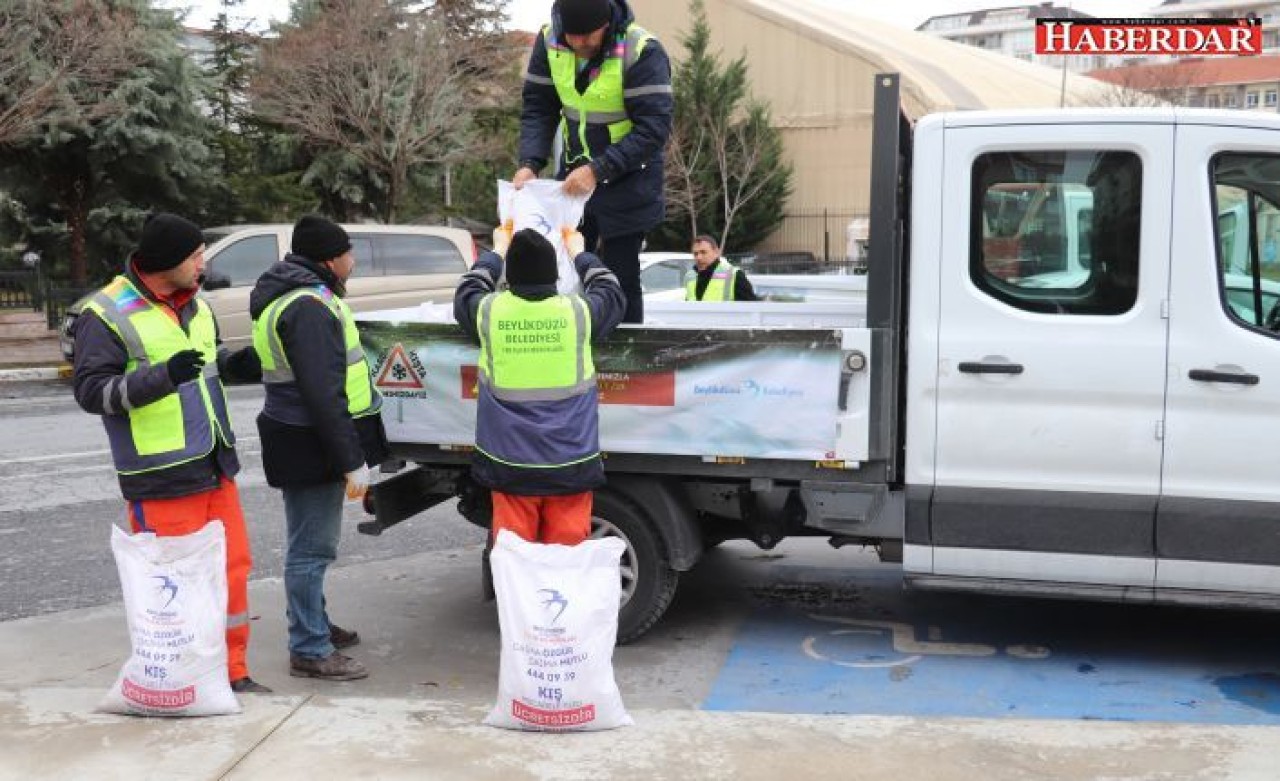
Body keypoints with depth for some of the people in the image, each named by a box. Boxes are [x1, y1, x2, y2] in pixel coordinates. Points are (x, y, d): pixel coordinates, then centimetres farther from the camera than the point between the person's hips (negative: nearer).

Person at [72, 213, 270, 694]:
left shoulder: (194, 304, 12)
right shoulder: (107, 315, -11)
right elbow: (90, 390, -16)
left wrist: (235, 365, 4)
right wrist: (163, 376, -29)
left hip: (216, 468, 8)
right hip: (162, 480, -7)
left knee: (232, 567, 11)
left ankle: (231, 670, 24)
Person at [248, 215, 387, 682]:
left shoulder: (294, 296, 14)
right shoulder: (310, 307, -21)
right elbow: (324, 393, -26)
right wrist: (352, 461, -24)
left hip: (308, 440, 11)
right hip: (312, 445, -11)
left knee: (310, 541, 21)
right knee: (311, 547, -3)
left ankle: (314, 626, 36)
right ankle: (309, 651, 5)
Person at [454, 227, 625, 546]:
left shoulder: (489, 312, -6)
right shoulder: (578, 312, -7)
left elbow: (467, 290, 19)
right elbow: (611, 293, 16)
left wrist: (498, 251, 33)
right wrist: (578, 253, 31)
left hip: (509, 467, 1)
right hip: (571, 467, 0)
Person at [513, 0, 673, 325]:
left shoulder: (643, 52, -24)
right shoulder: (549, 40, -8)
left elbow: (654, 129, -25)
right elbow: (538, 107, -2)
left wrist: (597, 171, -31)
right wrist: (529, 164, -18)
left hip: (626, 181, -5)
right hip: (573, 174, 5)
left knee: (620, 278, -2)